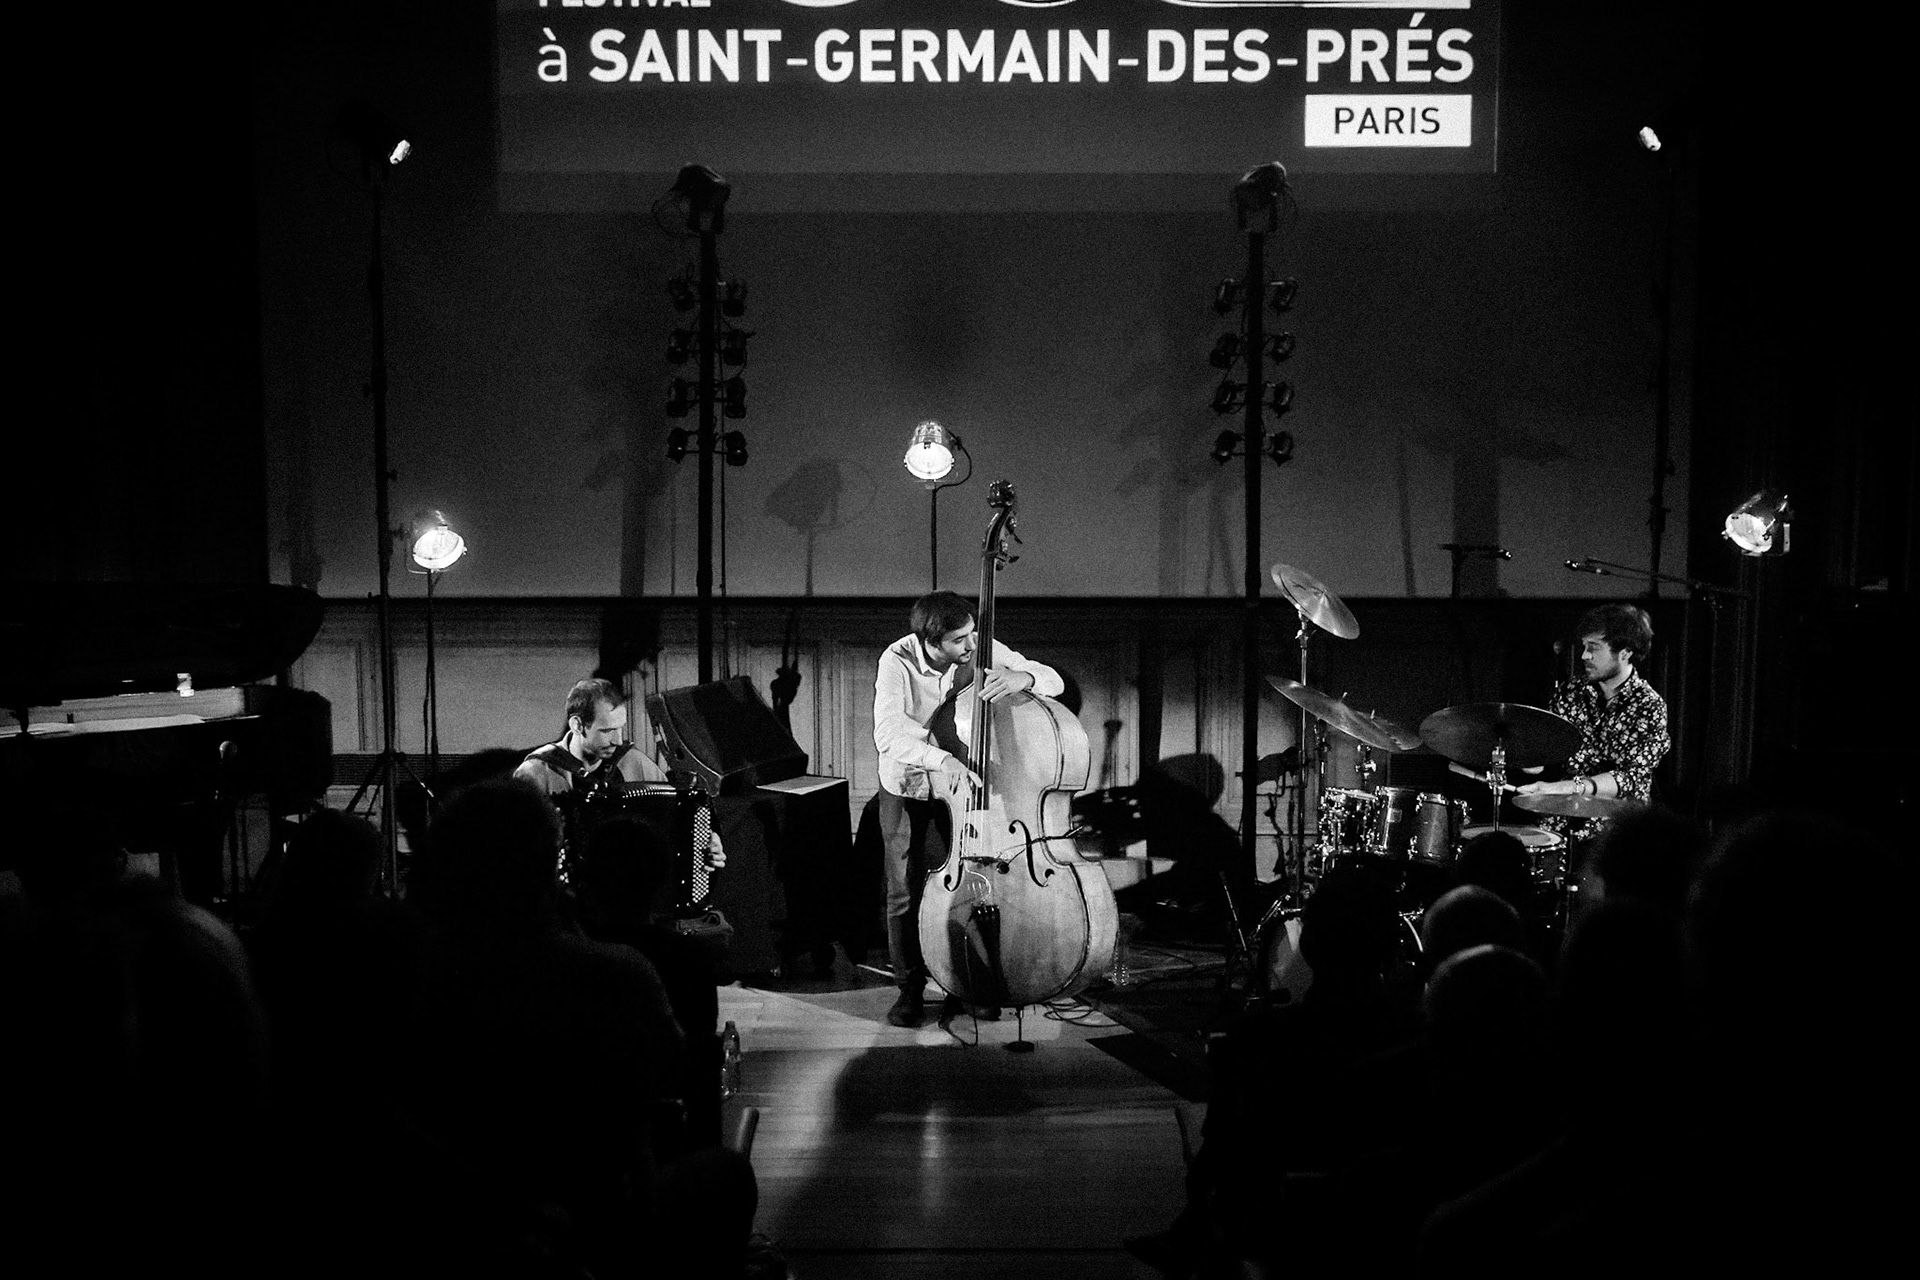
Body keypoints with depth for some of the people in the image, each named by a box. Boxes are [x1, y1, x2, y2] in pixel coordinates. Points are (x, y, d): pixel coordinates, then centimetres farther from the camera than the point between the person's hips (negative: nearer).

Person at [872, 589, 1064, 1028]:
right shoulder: (897, 663, -25)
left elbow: (1053, 680, -13)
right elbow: (888, 736, -38)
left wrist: (1021, 678, -36)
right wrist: (943, 759, -54)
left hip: (961, 786, 2)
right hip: (906, 790, -2)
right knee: (905, 893, 2)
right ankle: (910, 990, 19)